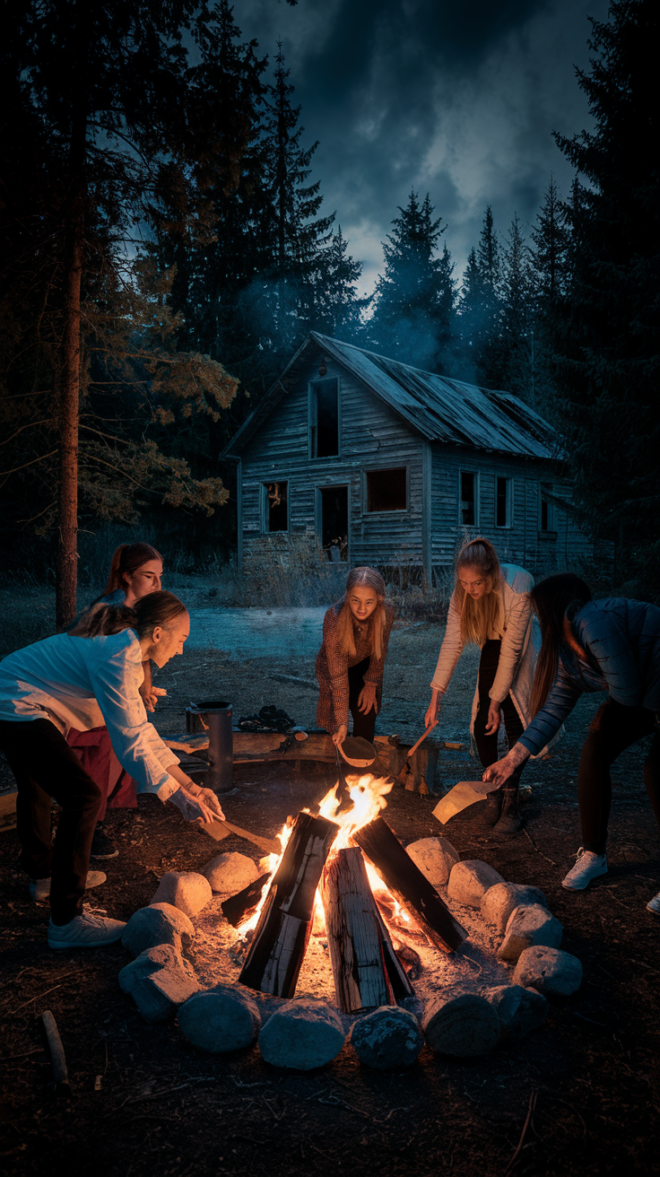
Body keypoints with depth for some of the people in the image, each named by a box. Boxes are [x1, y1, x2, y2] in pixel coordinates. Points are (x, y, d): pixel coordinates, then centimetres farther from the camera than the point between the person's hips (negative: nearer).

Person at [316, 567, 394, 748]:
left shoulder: (386, 612, -29)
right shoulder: (334, 620, -39)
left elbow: (380, 650, -9)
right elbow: (338, 674, -35)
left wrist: (371, 684, -3)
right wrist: (342, 722, -33)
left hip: (365, 665, 3)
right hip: (334, 666, -3)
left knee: (367, 715, -4)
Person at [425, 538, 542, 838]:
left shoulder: (518, 588, -35)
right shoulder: (462, 594, -21)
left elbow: (512, 649, -30)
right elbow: (452, 643, -20)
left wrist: (496, 699, -25)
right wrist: (436, 694, -25)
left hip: (523, 648, -4)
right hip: (493, 647, 4)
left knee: (513, 721, -12)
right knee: (482, 723, -2)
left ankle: (510, 804, -3)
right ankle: (493, 793, 16)